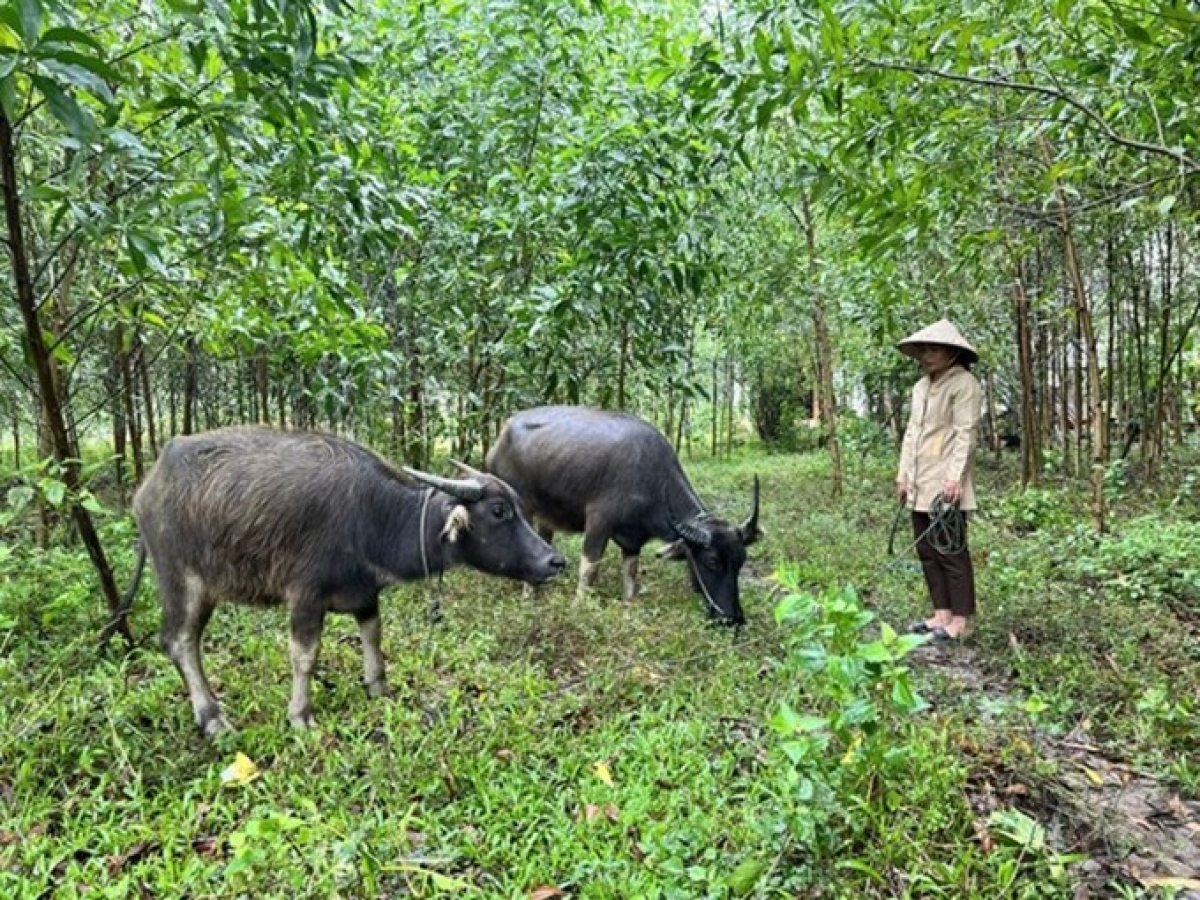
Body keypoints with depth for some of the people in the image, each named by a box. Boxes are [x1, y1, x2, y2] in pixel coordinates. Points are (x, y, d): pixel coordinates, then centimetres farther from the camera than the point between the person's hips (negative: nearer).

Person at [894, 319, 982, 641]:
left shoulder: (964, 384, -6)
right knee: (926, 549, 10)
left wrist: (954, 477, -21)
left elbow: (966, 434, -14)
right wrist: (903, 475, 14)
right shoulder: (921, 386, 17)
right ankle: (941, 613, 18)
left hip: (946, 485, -8)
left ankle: (960, 619, 5)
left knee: (951, 551, -3)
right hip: (920, 485, 8)